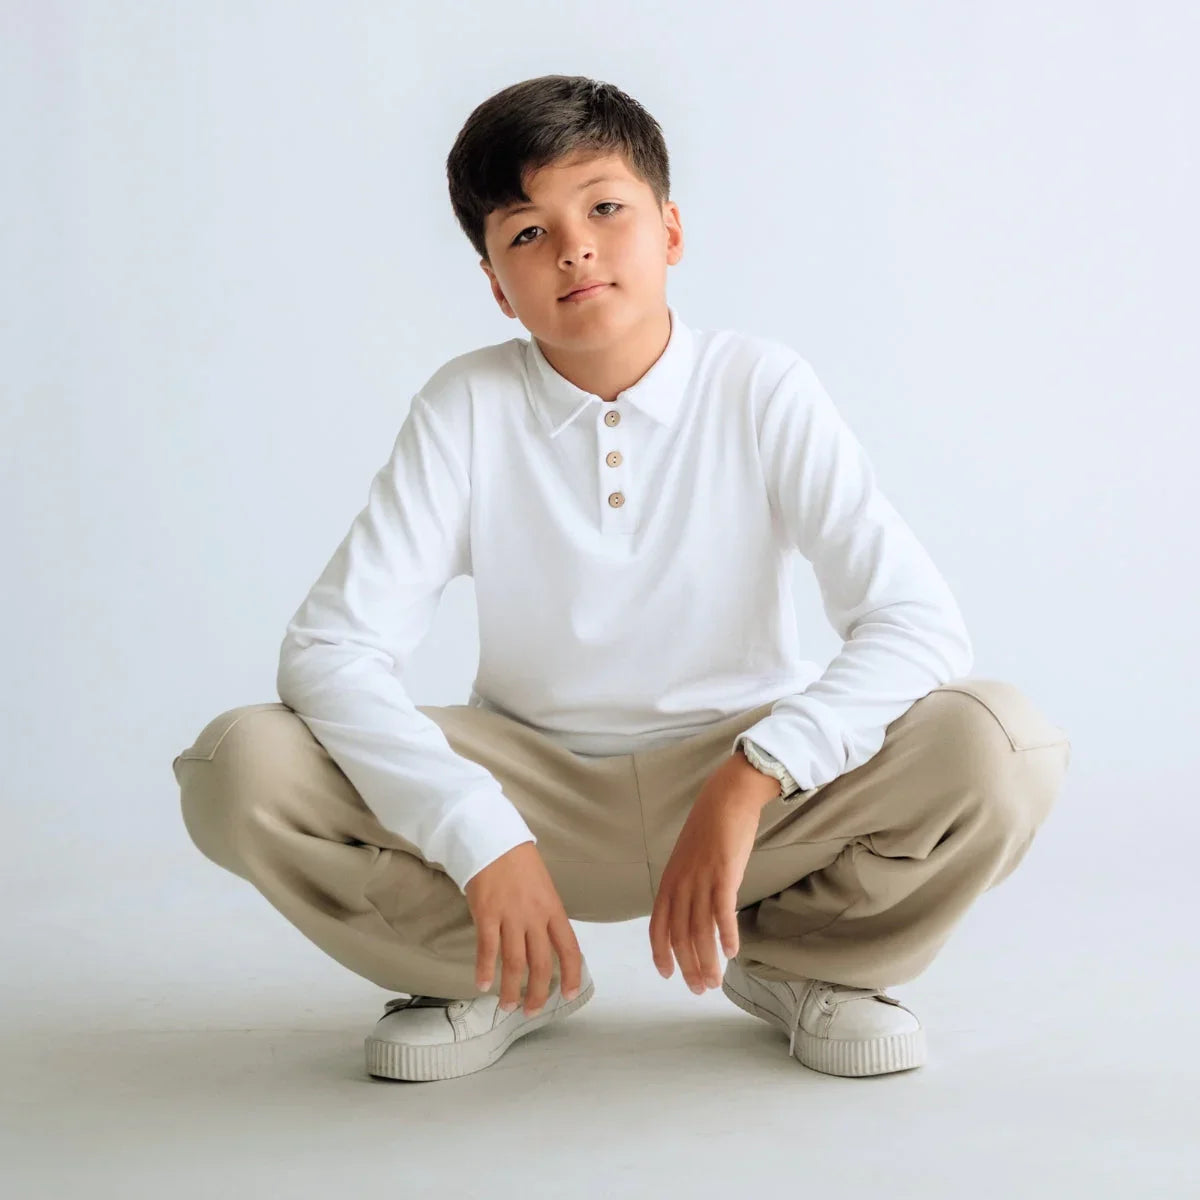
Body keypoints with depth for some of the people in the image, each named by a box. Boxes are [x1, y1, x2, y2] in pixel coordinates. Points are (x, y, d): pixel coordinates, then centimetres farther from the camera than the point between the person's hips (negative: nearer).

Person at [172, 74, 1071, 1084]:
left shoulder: (763, 388, -11)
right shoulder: (467, 409, -9)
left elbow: (921, 622, -20)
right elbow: (330, 649, -17)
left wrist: (750, 780, -34)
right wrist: (480, 839, -31)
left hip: (758, 787, 0)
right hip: (533, 794, 1)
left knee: (1003, 749, -29)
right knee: (240, 770, -23)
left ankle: (797, 957, 2)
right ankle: (514, 978, 1)